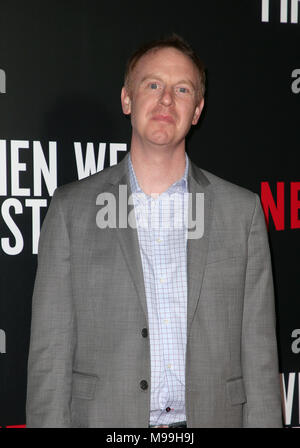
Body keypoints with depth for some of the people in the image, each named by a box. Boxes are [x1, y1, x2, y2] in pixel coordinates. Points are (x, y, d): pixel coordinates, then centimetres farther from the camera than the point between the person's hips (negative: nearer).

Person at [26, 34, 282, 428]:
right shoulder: (71, 208, 1)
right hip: (105, 417, -1)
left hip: (213, 415, 1)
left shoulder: (242, 211, 3)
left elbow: (259, 353, 2)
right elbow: (49, 353, -1)